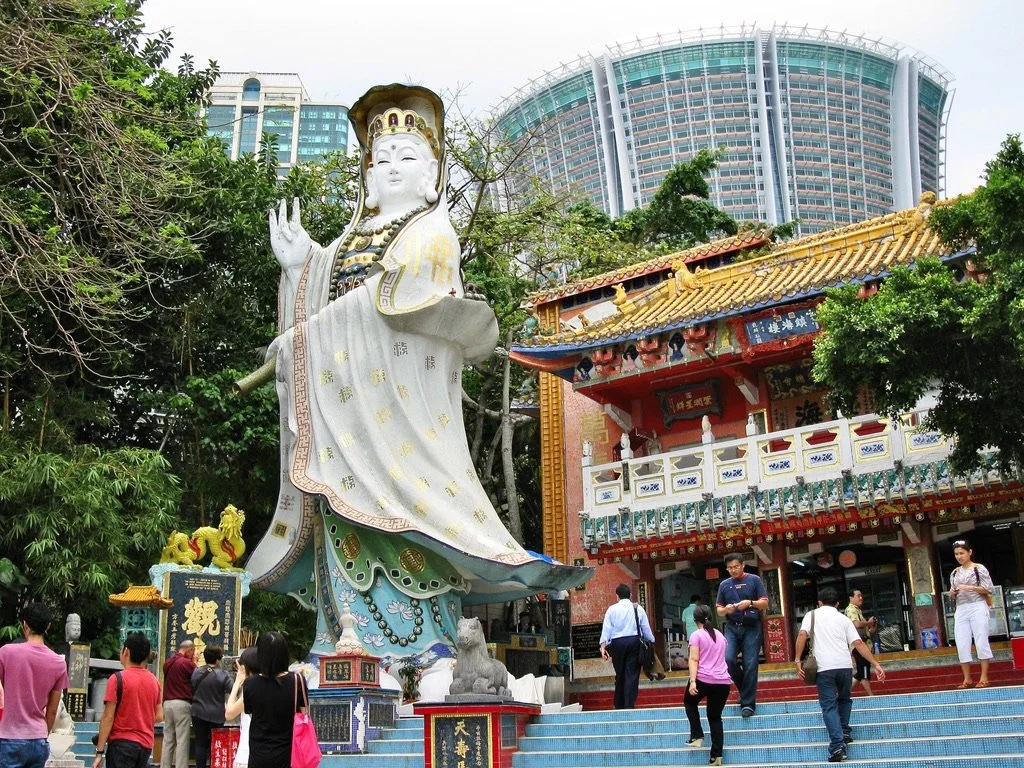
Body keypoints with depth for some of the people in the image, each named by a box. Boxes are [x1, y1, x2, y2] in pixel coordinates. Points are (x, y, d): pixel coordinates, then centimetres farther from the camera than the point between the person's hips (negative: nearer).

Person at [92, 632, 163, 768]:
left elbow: (108, 717, -11)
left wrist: (99, 752, -8)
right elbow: (159, 716, 9)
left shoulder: (118, 679, -10)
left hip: (122, 743, -6)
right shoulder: (154, 680, 7)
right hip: (146, 744, 6)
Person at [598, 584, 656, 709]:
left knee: (620, 675, 12)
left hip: (617, 643, 1)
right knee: (632, 674, 0)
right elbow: (646, 628, 8)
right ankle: (629, 705, -6)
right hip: (634, 641, -1)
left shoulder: (612, 609, 4)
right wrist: (651, 642, 20)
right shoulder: (638, 608, 6)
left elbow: (606, 628, -1)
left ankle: (619, 705, 17)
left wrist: (603, 646, -2)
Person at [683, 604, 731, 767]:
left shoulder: (696, 635, 0)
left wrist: (692, 681, -16)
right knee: (715, 717, 13)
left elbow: (694, 659, -10)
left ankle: (697, 736, 14)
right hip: (723, 682, 5)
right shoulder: (720, 635, 18)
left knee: (689, 702, 24)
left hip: (703, 679, -5)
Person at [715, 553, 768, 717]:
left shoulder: (754, 580, 3)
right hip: (732, 628, 3)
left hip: (751, 628, -3)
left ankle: (748, 703, 3)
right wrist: (726, 609, -10)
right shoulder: (724, 585, 12)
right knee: (727, 659, -15)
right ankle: (745, 687, 12)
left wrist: (750, 603, -18)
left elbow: (764, 603, 0)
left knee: (750, 665, -6)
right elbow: (719, 610, 13)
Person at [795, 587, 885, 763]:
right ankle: (844, 733, 24)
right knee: (844, 699, 28)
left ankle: (837, 746, -11)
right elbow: (859, 644, 8)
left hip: (824, 667, -2)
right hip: (845, 666, 2)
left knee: (829, 705, 1)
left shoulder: (812, 615, 14)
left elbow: (802, 635, -3)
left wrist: (798, 660, -2)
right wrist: (876, 664, 8)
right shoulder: (844, 619, 18)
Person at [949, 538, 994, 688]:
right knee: (962, 645, 0)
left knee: (981, 642, -4)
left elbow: (988, 589, -6)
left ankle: (984, 677, 3)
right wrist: (952, 593, -3)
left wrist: (971, 588, -17)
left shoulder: (979, 569, -1)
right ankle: (967, 679, 7)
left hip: (977, 608, -5)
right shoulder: (955, 573, 14)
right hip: (961, 610, 5)